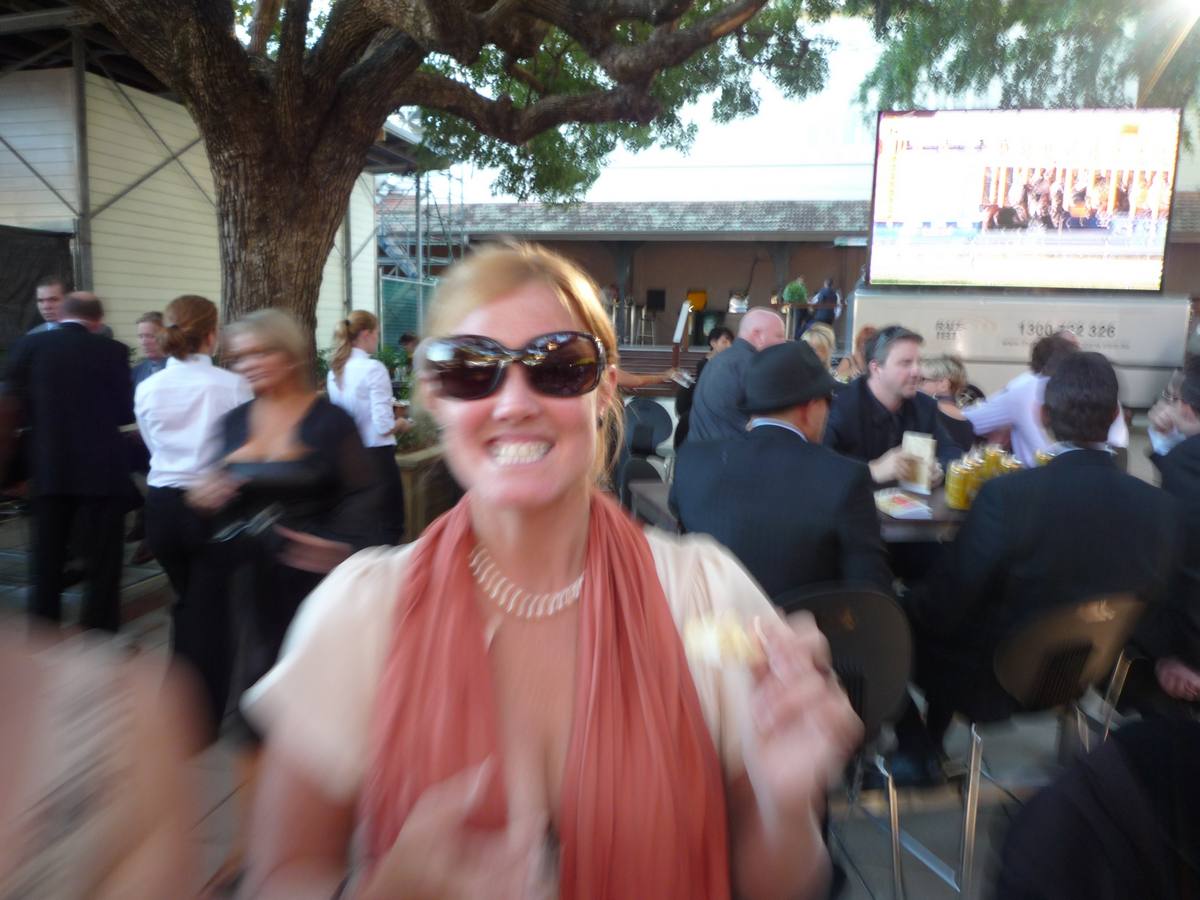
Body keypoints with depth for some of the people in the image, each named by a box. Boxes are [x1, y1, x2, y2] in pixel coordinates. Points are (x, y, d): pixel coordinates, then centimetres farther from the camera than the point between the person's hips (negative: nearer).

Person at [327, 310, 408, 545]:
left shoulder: (334, 371, 6)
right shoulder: (373, 368, -15)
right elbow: (384, 425, -19)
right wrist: (402, 424, 0)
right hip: (377, 456, -7)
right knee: (390, 526, 3)